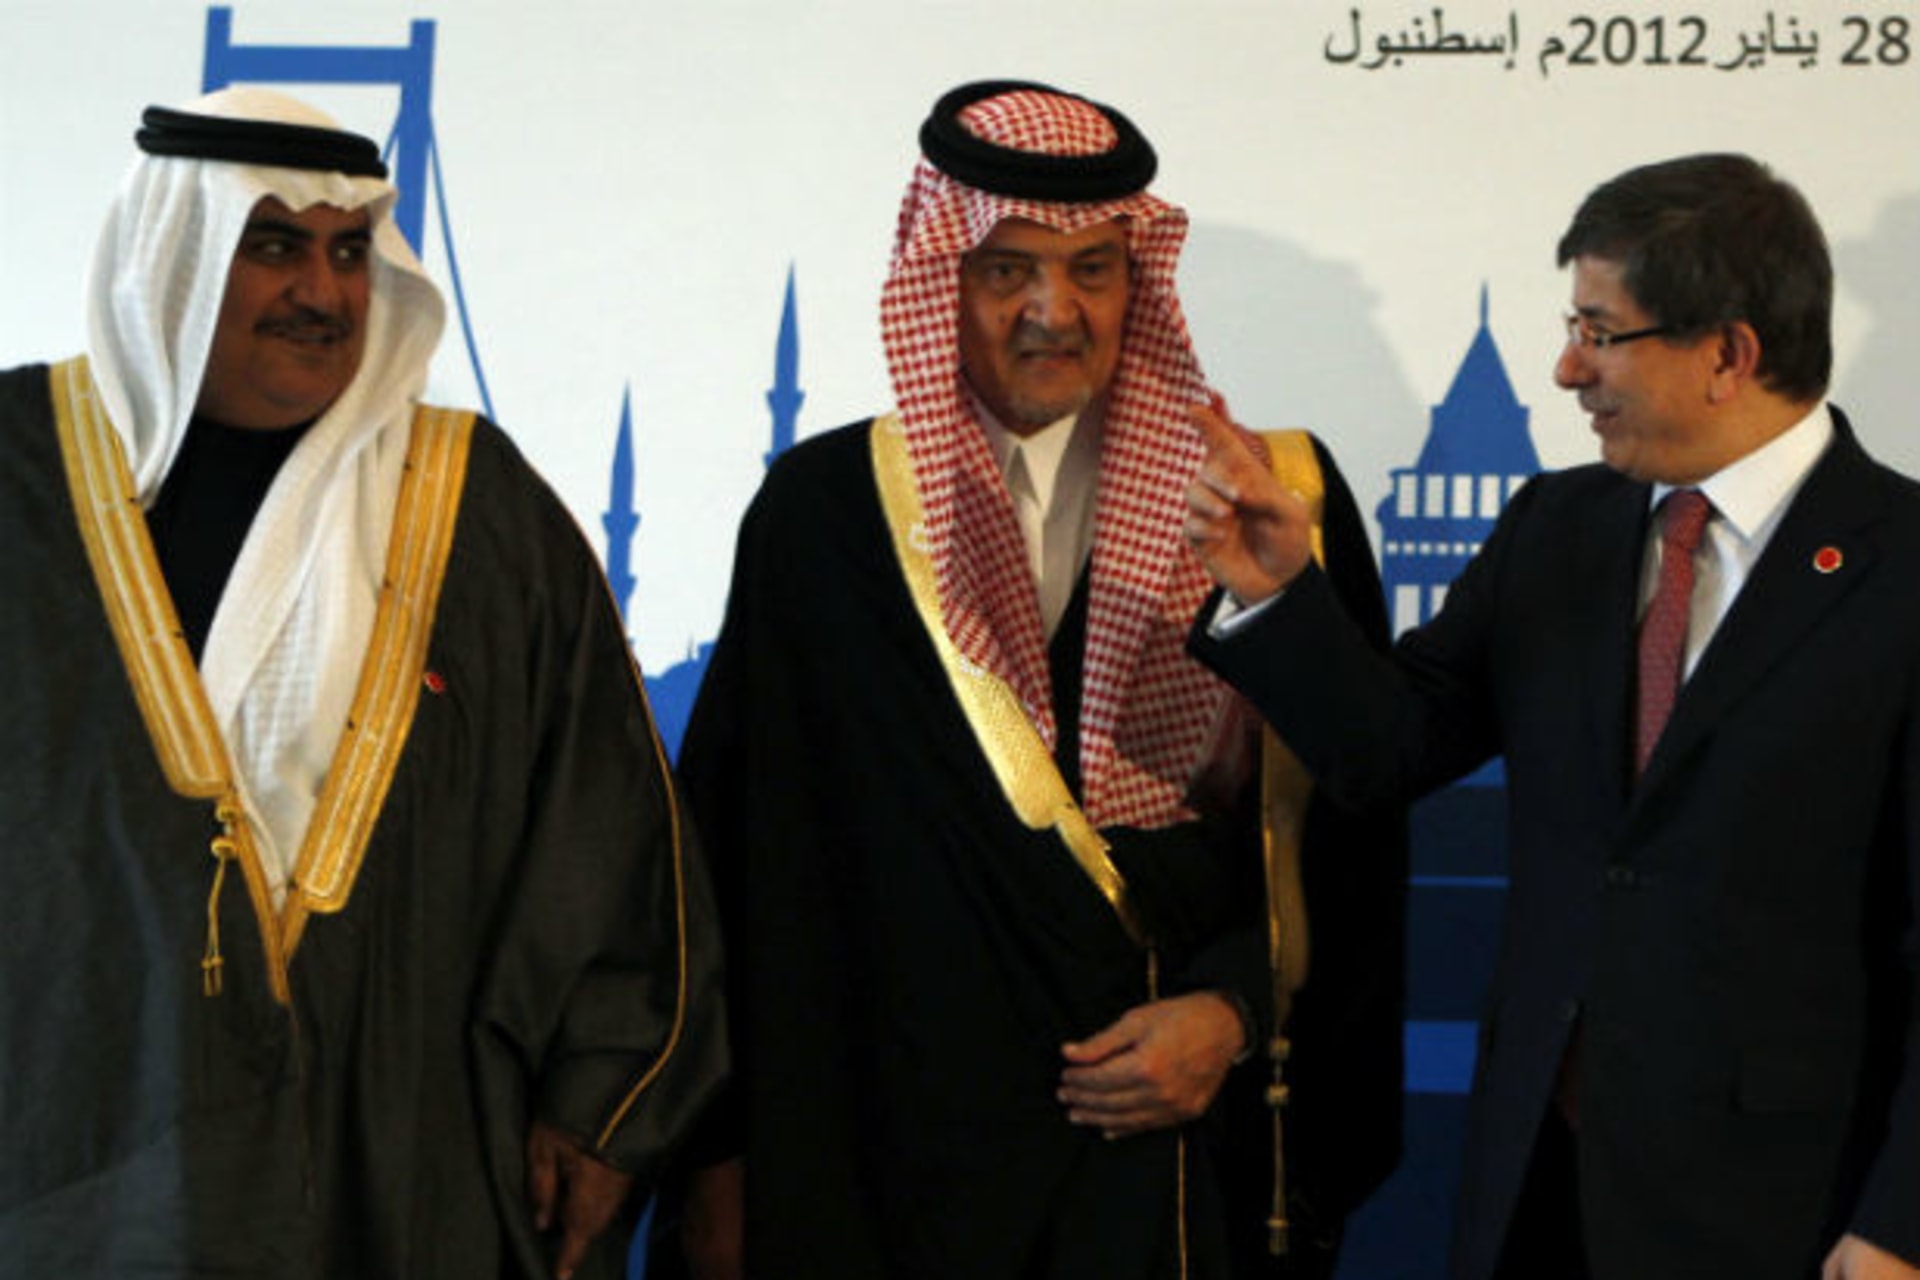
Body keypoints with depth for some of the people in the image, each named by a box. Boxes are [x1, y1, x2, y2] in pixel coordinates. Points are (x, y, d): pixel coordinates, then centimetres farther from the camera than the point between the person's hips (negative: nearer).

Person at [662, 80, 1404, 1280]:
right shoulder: (822, 511, 0)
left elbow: (1347, 827, 3)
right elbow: (735, 847, 1)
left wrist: (1235, 1011, -11)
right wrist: (723, 1161, -1)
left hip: (1176, 1139, 1)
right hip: (889, 1160, 0)